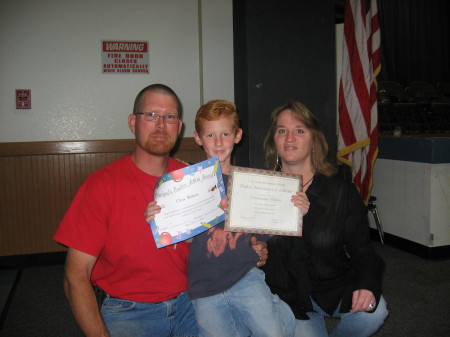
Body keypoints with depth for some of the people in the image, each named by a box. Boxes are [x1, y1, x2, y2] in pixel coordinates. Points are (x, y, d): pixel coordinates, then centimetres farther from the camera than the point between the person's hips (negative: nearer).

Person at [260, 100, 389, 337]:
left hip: (335, 287, 1)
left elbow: (362, 250, -4)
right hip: (290, 298, 0)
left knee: (373, 311, -25)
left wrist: (367, 285, -23)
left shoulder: (341, 191, -4)